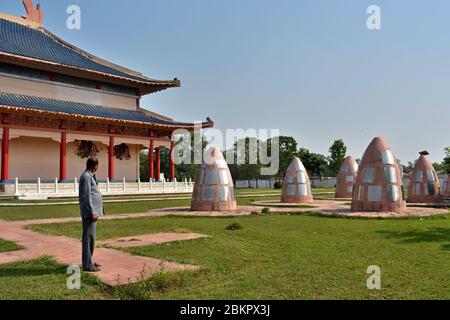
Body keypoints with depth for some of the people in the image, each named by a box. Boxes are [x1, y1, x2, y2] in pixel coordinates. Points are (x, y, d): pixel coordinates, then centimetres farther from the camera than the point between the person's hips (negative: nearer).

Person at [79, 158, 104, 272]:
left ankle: (89, 261, 24)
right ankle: (87, 265, -2)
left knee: (90, 237, 15)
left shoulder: (90, 176, 17)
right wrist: (92, 212, -20)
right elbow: (87, 196, -19)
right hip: (90, 212, -10)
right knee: (89, 237, -7)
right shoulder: (86, 177, -14)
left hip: (93, 211, 10)